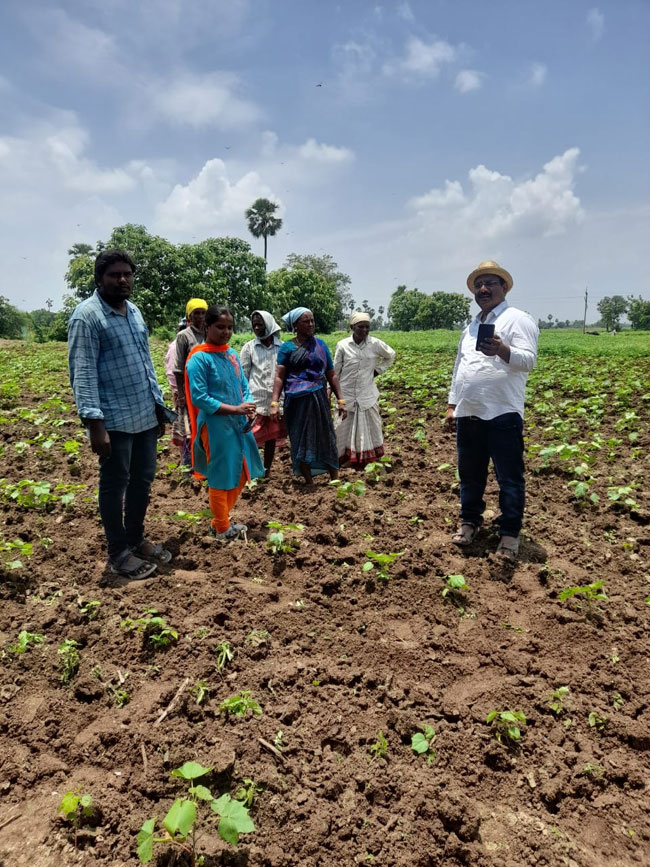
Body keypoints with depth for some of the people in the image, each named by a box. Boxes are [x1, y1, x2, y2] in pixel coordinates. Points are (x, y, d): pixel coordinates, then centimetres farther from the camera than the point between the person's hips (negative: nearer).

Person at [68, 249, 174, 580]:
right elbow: (83, 373, -16)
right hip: (114, 420, -7)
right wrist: (94, 423, -22)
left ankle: (136, 539, 34)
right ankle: (118, 553, 20)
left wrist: (159, 404, 17)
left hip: (145, 416, 8)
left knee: (143, 480, 16)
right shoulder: (86, 315, -11)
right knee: (115, 485, 6)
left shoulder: (134, 311, 13)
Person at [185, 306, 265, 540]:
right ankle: (221, 528, 23)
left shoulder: (232, 354, 9)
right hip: (216, 426, -7)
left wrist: (249, 408, -6)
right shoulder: (199, 358, -12)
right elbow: (199, 398, -17)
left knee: (241, 474, 16)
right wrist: (234, 409, -20)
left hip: (239, 423, 8)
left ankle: (221, 520, 34)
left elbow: (243, 385, 14)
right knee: (221, 477, 4)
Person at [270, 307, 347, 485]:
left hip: (318, 398, 2)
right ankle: (309, 483, 20)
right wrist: (274, 403, -17)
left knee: (326, 438, 7)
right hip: (297, 400, -2)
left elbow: (331, 375, 11)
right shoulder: (287, 347, 1)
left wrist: (340, 400, 6)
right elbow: (279, 376, -6)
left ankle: (335, 480, 18)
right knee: (301, 440, 6)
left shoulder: (321, 344, 9)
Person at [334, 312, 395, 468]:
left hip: (367, 395, 1)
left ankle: (369, 461, 22)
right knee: (342, 429, 8)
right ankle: (337, 460, 21)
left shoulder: (375, 344, -6)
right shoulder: (342, 345, -8)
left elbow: (390, 356, 14)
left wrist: (378, 370, 4)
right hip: (346, 394, -1)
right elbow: (335, 370, 2)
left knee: (369, 429, 9)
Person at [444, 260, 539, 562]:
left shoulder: (517, 319, -3)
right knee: (470, 473, 16)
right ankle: (469, 521, 32)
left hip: (502, 414, -6)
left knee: (509, 478, 2)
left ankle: (509, 533, 14)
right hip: (468, 415, 7)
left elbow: (528, 360, -17)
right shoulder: (470, 327, 19)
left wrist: (502, 350, -36)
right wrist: (452, 406, 16)